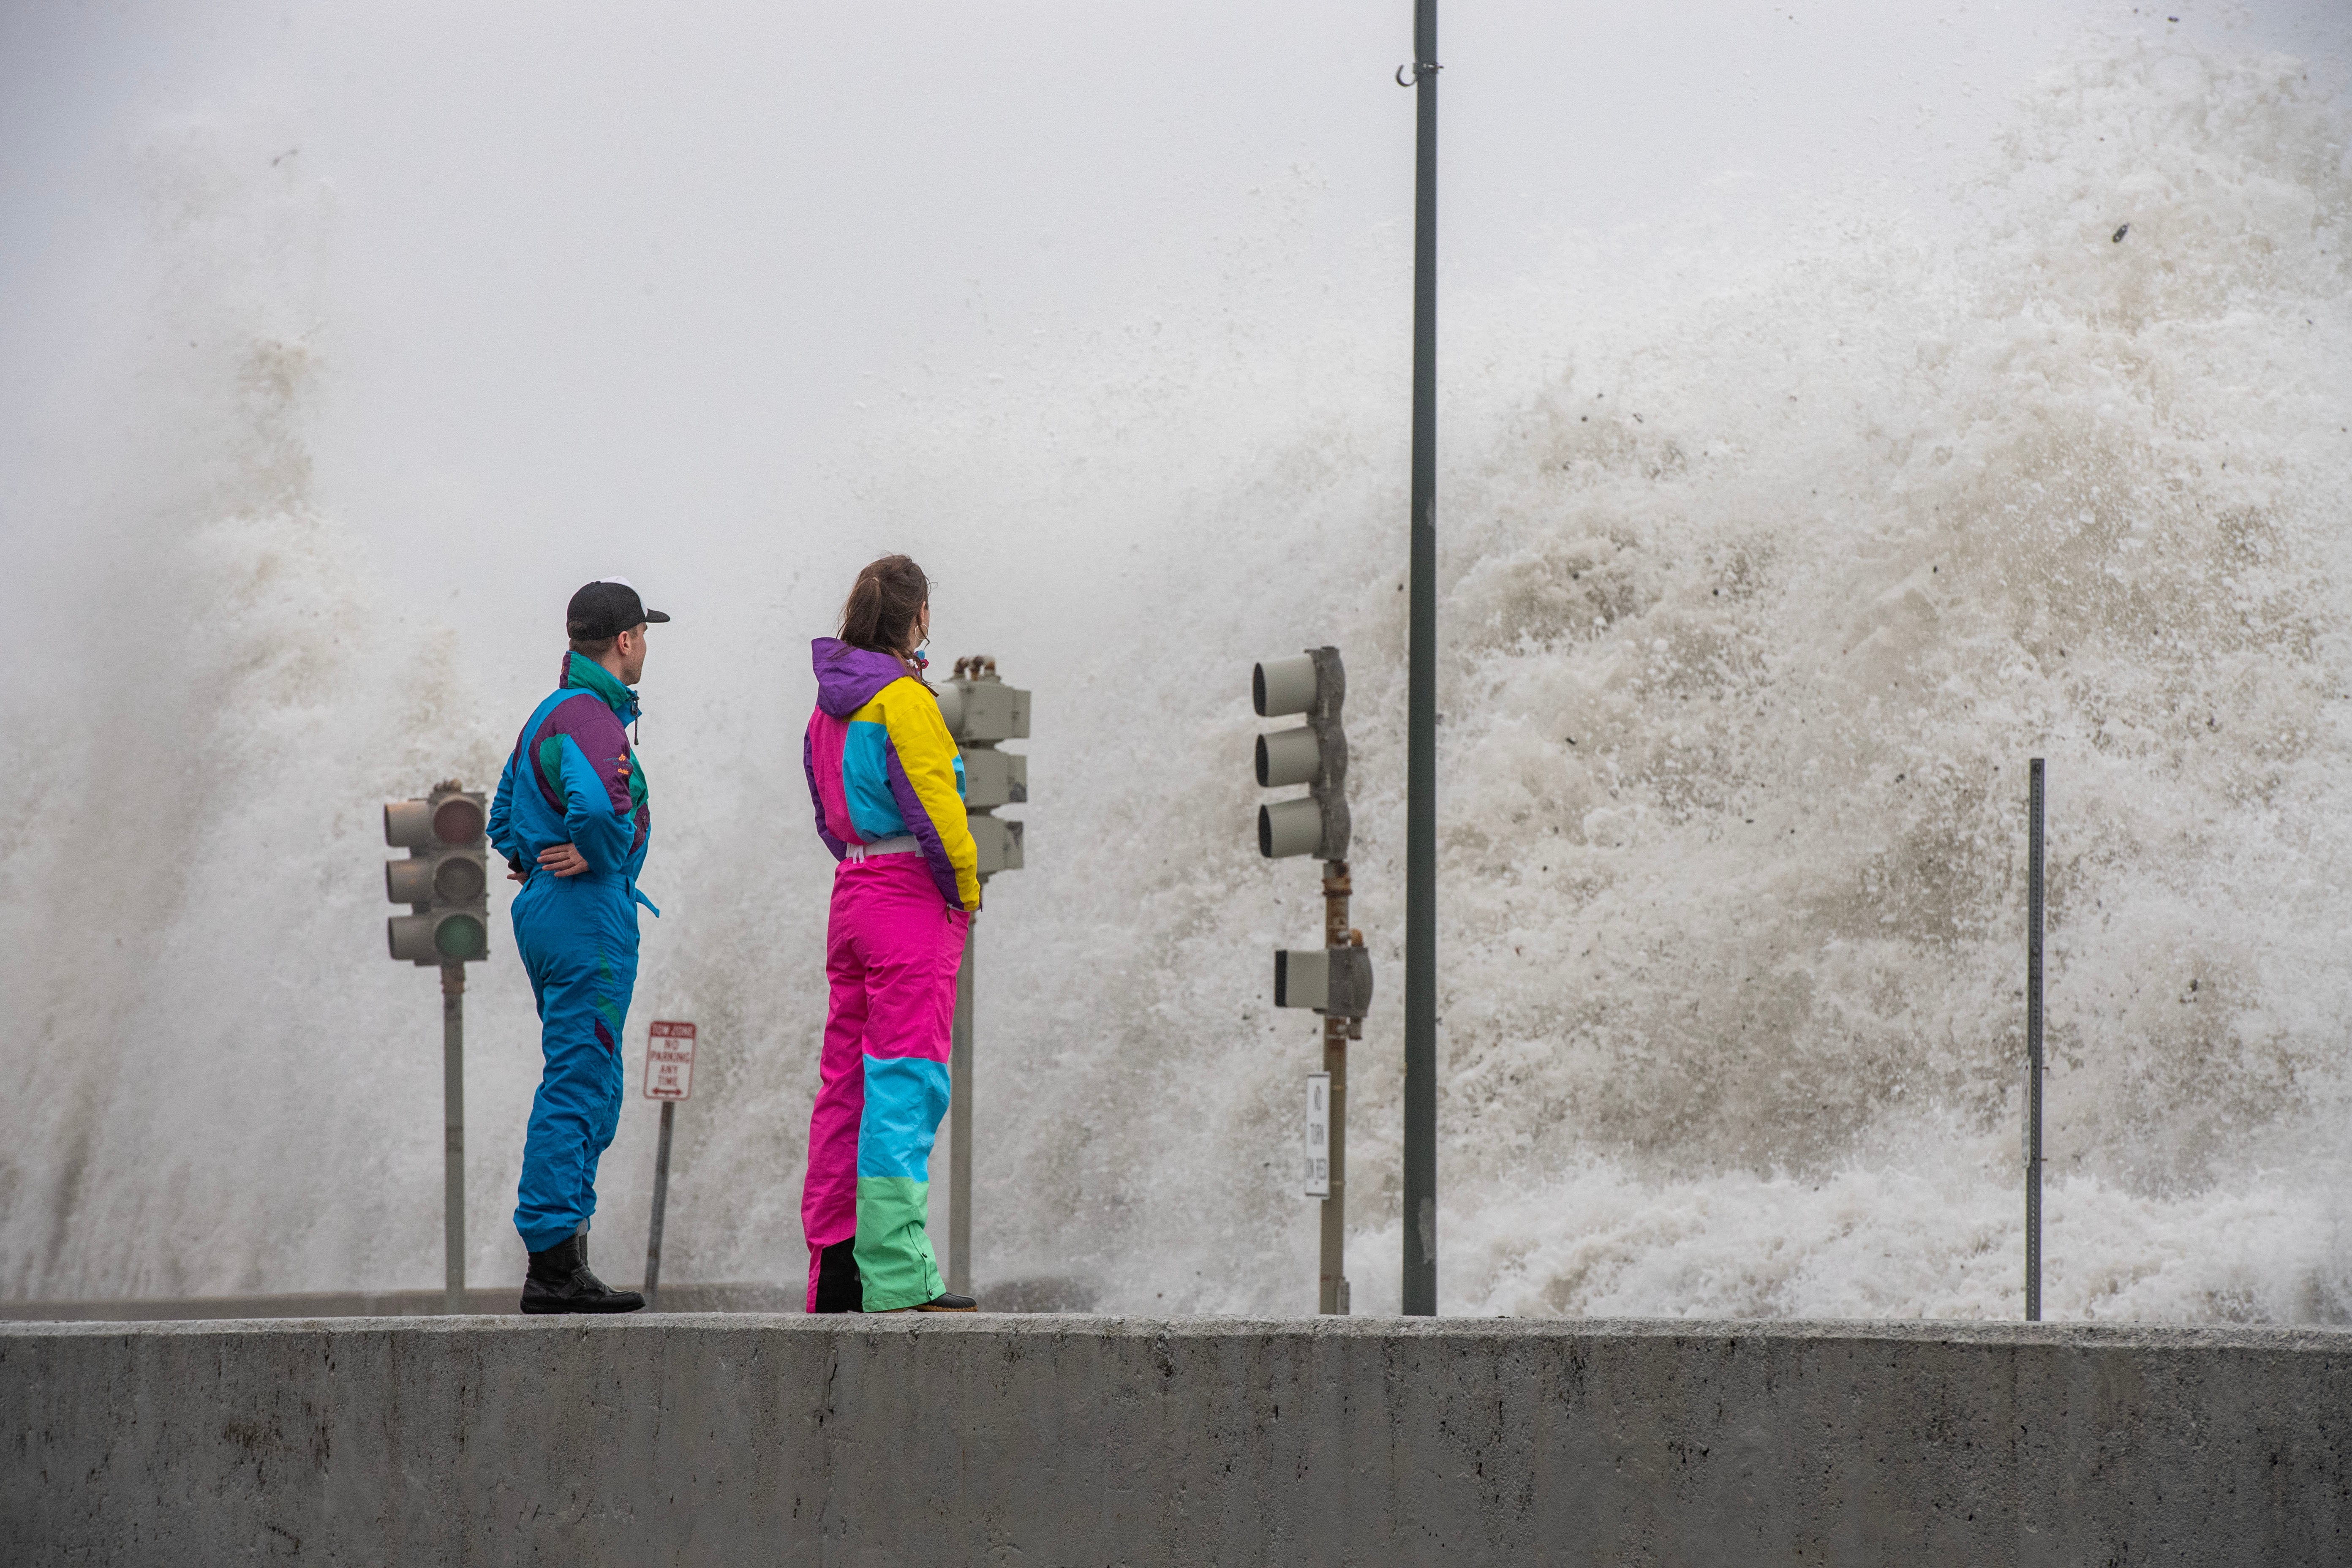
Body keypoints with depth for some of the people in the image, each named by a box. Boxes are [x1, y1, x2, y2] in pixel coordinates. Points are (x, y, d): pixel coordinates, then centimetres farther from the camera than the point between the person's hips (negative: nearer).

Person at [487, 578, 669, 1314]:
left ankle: (561, 1263, 14)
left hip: (544, 913, 10)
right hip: (589, 916, -10)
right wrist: (601, 856, -14)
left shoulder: (548, 715, 18)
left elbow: (505, 817, 25)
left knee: (589, 1093, 14)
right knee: (579, 1091, -9)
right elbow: (596, 806, -33)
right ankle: (554, 1263, -9)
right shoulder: (591, 719, -15)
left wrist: (532, 859, 8)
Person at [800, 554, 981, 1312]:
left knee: (848, 1079, 10)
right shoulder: (903, 698, -11)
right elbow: (933, 805, -16)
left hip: (850, 892, 9)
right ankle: (895, 1275, -15)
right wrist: (965, 889, -4)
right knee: (906, 1081, -10)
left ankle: (834, 1264, 12)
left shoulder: (829, 706, 14)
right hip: (913, 896, -9)